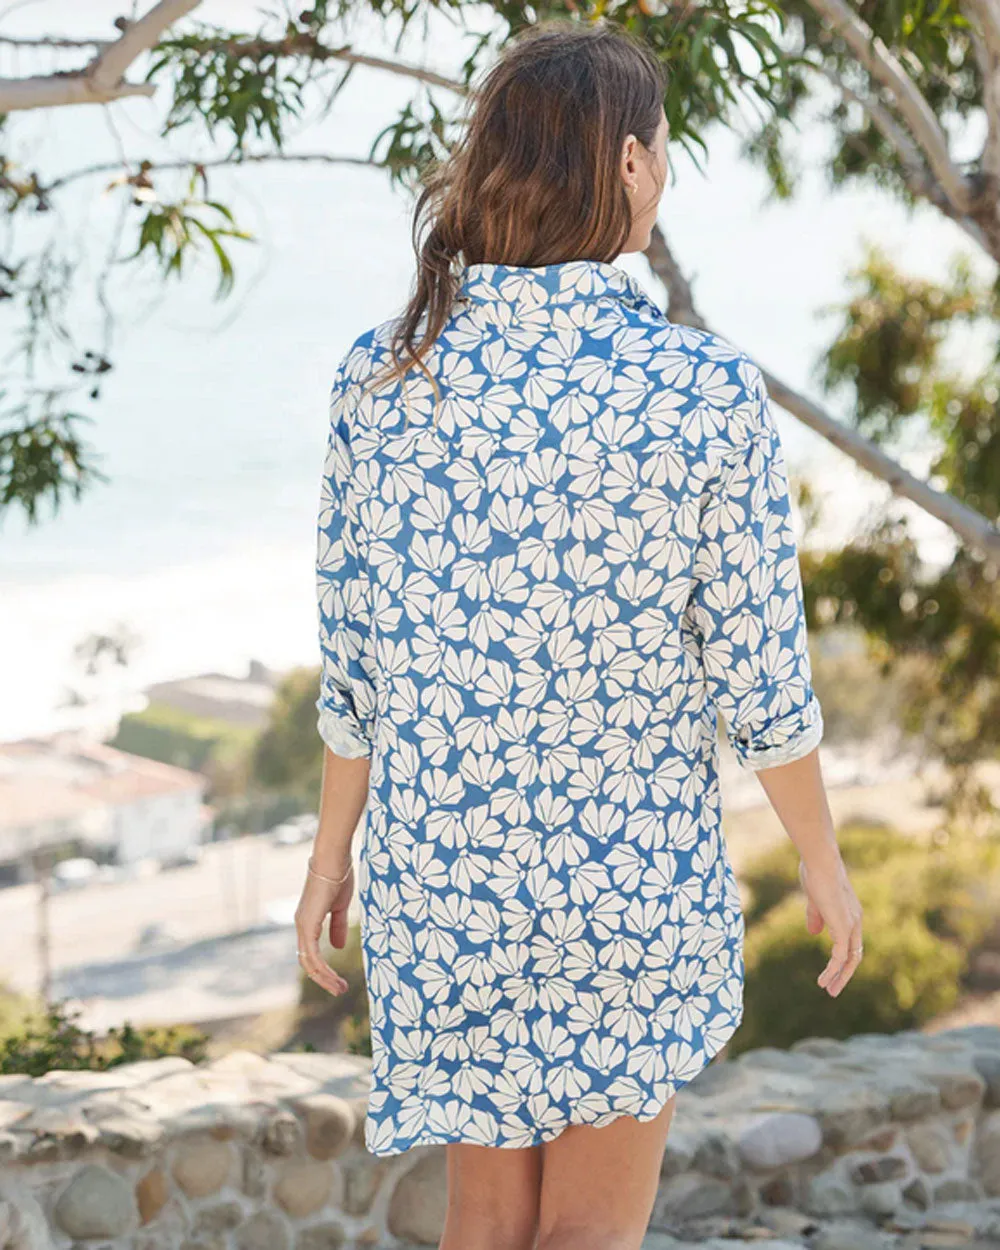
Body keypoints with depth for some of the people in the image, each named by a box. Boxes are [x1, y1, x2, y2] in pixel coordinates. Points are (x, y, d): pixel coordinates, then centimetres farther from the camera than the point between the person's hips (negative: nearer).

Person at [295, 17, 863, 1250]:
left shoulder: (380, 376, -10)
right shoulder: (707, 391, -18)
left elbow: (356, 652, -3)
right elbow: (757, 670, -11)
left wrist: (333, 850, 12)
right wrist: (825, 860, 4)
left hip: (445, 862, 3)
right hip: (632, 864, -3)